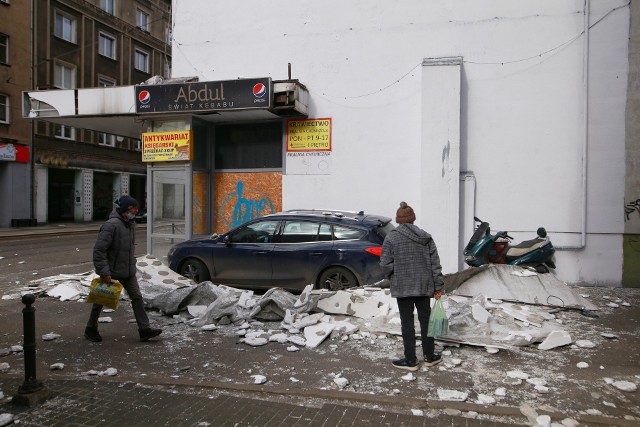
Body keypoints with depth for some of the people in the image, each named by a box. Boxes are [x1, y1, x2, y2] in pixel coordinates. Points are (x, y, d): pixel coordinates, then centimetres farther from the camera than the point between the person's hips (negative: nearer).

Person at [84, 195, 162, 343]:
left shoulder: (131, 224, 6)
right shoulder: (111, 225, -21)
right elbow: (99, 250, -24)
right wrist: (104, 272, -26)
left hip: (128, 271, 7)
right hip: (111, 271, -7)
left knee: (137, 297, 2)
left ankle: (144, 329, 5)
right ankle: (91, 329, 29)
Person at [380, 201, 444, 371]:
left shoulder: (391, 237, -9)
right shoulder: (425, 237, 3)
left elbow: (385, 263, -12)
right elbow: (435, 263, 2)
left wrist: (393, 276, 8)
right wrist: (438, 287, 6)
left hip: (402, 287, -4)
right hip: (424, 286, 4)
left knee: (407, 322, 5)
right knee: (425, 319, 15)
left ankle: (411, 361, 12)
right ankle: (429, 357, 26)